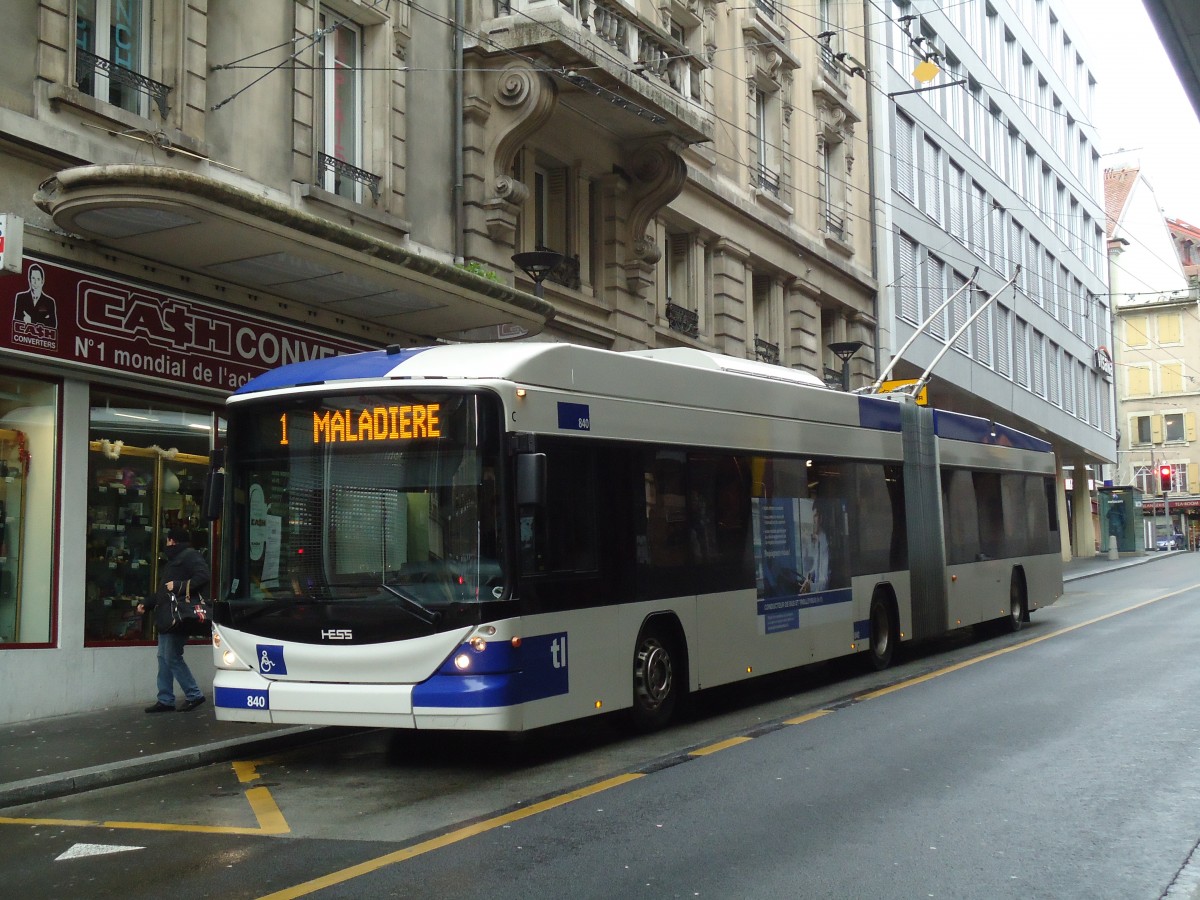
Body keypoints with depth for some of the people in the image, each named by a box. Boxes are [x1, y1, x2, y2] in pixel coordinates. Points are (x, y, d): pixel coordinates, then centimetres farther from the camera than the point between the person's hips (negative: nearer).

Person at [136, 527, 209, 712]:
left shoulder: (190, 556, -7)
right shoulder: (173, 559, 26)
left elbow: (202, 577, -24)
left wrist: (178, 585, -25)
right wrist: (146, 604, 29)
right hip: (167, 619, 11)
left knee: (173, 657, -11)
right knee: (164, 657, 8)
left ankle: (194, 695, -3)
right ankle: (165, 700, 11)